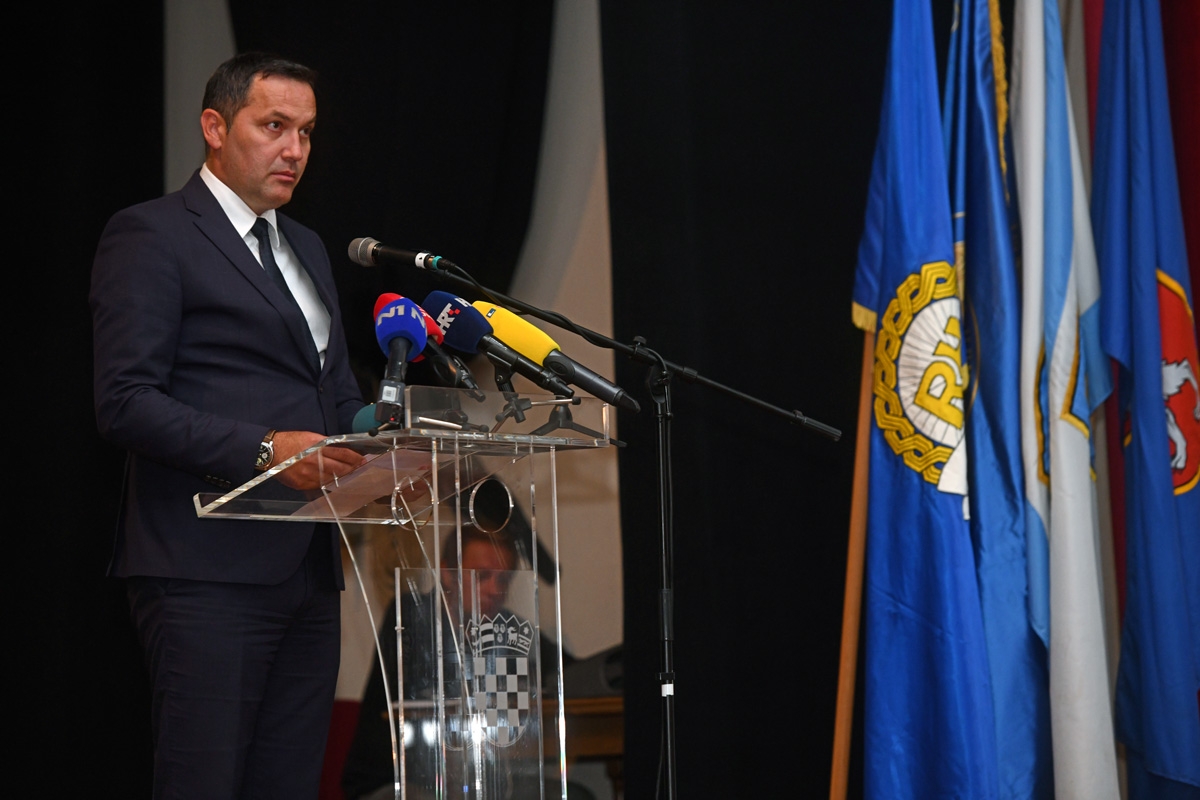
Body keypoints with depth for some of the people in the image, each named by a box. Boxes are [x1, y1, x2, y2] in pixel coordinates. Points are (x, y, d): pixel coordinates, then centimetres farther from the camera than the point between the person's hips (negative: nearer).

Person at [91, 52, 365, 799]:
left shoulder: (306, 248, 23)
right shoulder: (151, 235, -3)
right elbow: (126, 402, -12)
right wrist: (263, 450, -22)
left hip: (306, 566, 8)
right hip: (209, 569, -8)